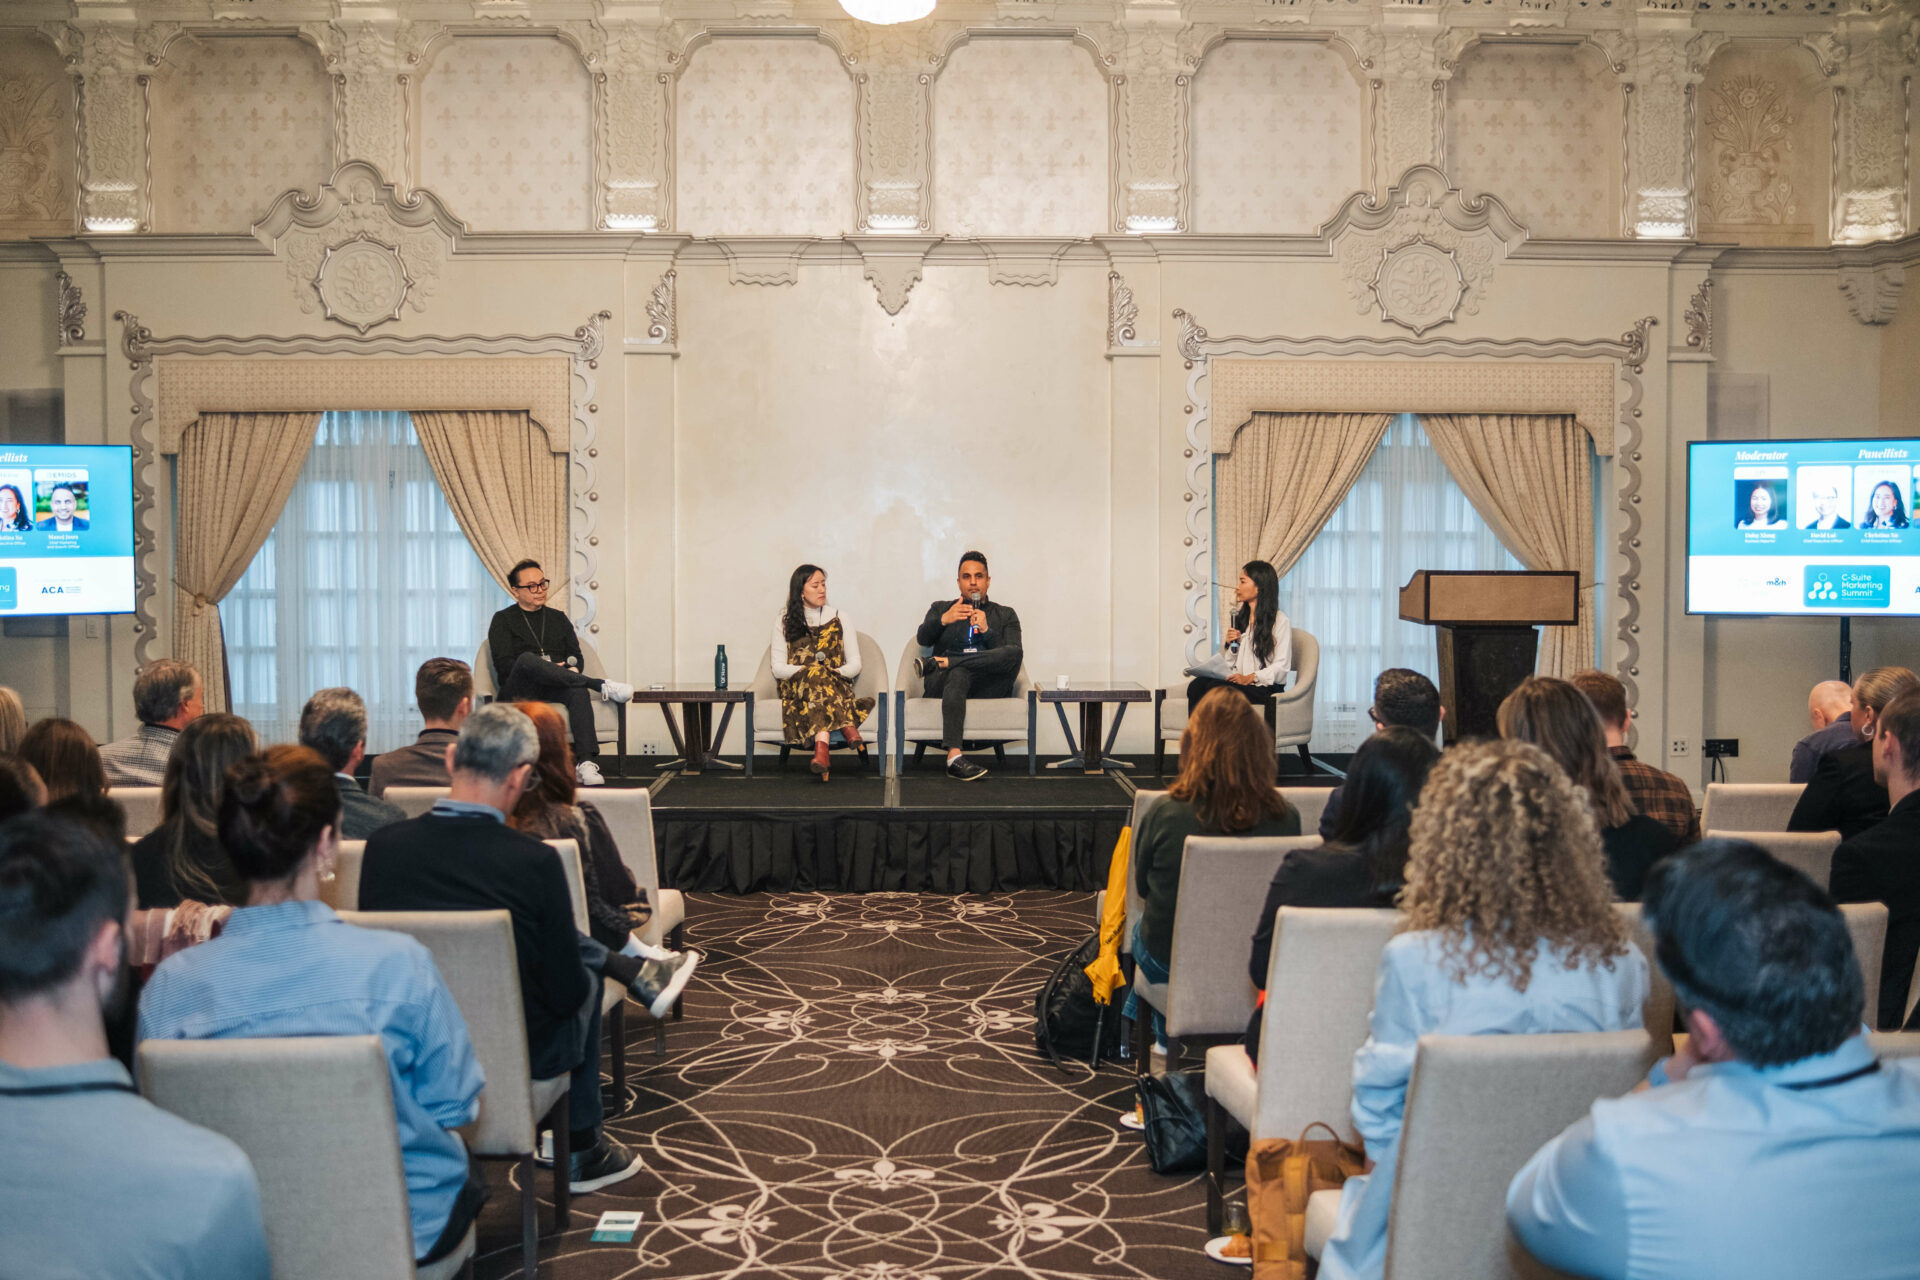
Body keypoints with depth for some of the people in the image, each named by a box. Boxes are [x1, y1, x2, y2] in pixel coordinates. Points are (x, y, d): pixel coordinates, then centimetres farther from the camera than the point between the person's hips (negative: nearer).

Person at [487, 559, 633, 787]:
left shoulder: (559, 618, 25)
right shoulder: (503, 620, 12)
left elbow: (577, 657, 17)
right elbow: (503, 665, -2)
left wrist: (573, 669, -10)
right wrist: (549, 668, -14)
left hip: (554, 690, 3)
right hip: (519, 692, -3)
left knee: (578, 690, -35)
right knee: (527, 658, -37)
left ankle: (586, 762, -52)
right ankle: (600, 685, -37)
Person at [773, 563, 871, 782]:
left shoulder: (839, 619, 16)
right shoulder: (784, 622, 14)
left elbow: (855, 664, 11)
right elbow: (778, 668, 6)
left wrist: (836, 672, -12)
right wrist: (805, 670, -12)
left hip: (837, 685, 0)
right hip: (797, 688, 0)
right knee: (816, 674, -36)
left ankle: (821, 748, -57)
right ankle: (849, 730, -55)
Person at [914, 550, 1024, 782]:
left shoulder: (1005, 615, 24)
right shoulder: (940, 608, 26)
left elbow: (1011, 653, 6)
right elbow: (923, 639, 5)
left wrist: (986, 630, -9)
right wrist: (943, 620, -15)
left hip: (988, 686, 0)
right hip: (943, 684, 0)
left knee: (1015, 653, -30)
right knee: (959, 674, -40)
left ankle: (939, 662, -31)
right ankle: (953, 757, -55)